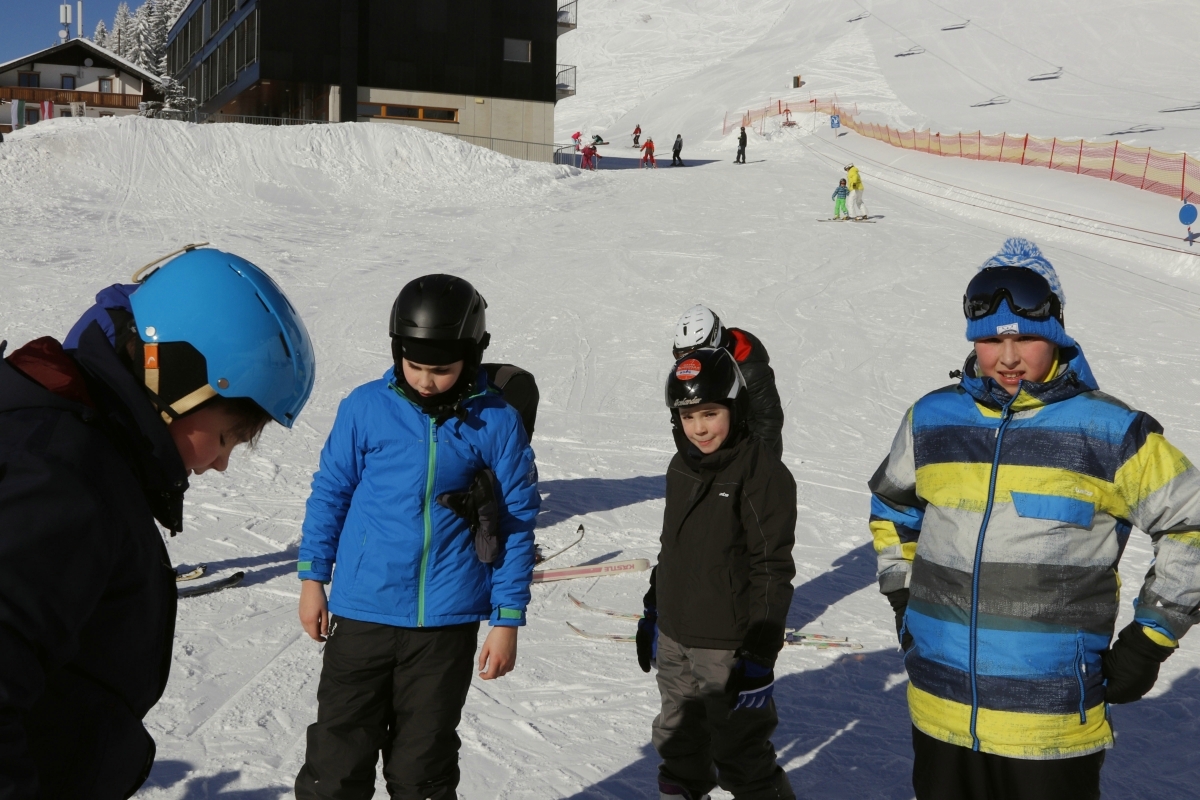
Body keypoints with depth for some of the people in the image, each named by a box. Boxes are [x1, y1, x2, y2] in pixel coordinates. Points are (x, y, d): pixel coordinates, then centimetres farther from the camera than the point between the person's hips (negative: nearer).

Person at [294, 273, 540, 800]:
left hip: (447, 622, 0)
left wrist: (507, 618, -2)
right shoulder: (366, 407, -5)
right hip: (362, 614, 1)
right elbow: (330, 492, 6)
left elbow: (517, 522, -1)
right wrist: (312, 577, 7)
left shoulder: (497, 422, -6)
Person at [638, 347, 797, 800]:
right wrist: (652, 614, 22)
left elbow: (772, 571, -17)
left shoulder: (763, 473, -16)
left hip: (728, 646, -7)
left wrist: (760, 654, -18)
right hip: (674, 641, 7)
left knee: (740, 755, -1)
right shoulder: (682, 467, 7)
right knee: (678, 744, 22)